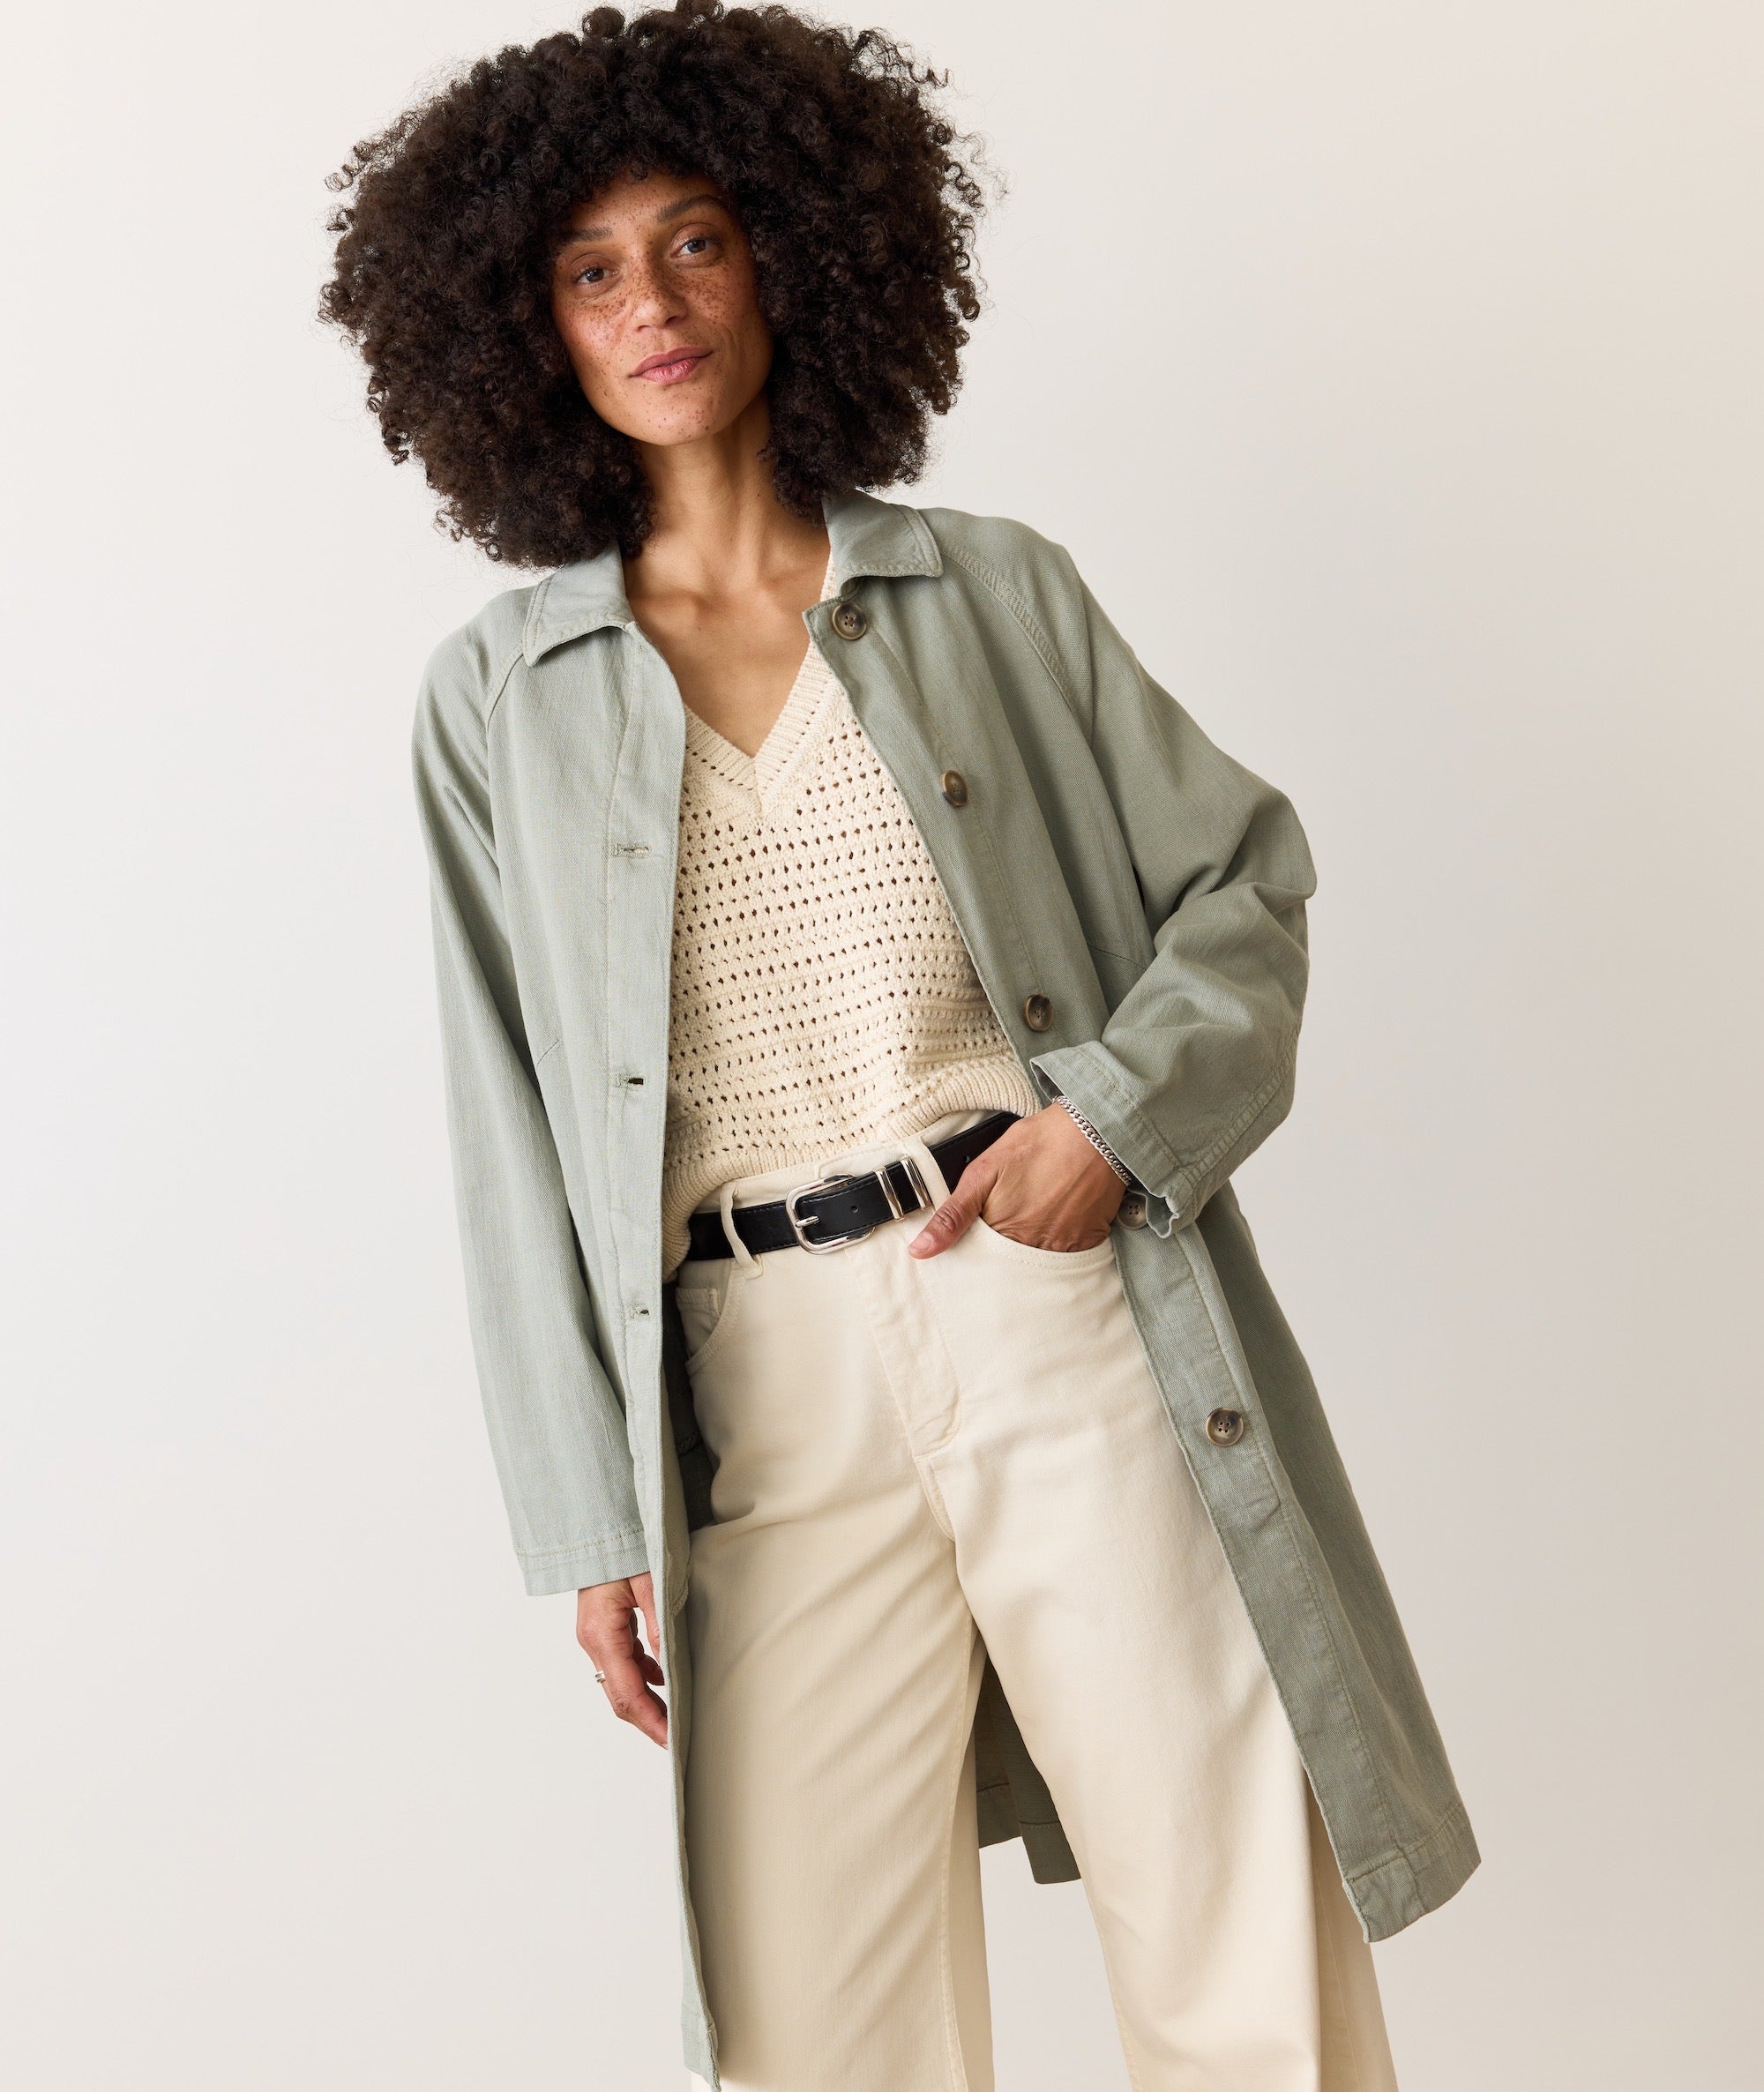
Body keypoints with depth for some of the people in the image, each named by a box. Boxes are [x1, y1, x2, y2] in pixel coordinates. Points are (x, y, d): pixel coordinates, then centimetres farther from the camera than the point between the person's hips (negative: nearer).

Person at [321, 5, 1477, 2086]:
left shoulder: (994, 588, 8)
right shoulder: (497, 695, 6)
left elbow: (1241, 873, 10)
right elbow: (516, 1129, 5)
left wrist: (1123, 1109, -10)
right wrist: (590, 1521, 2)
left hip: (1071, 1307, 0)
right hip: (771, 1388, 0)